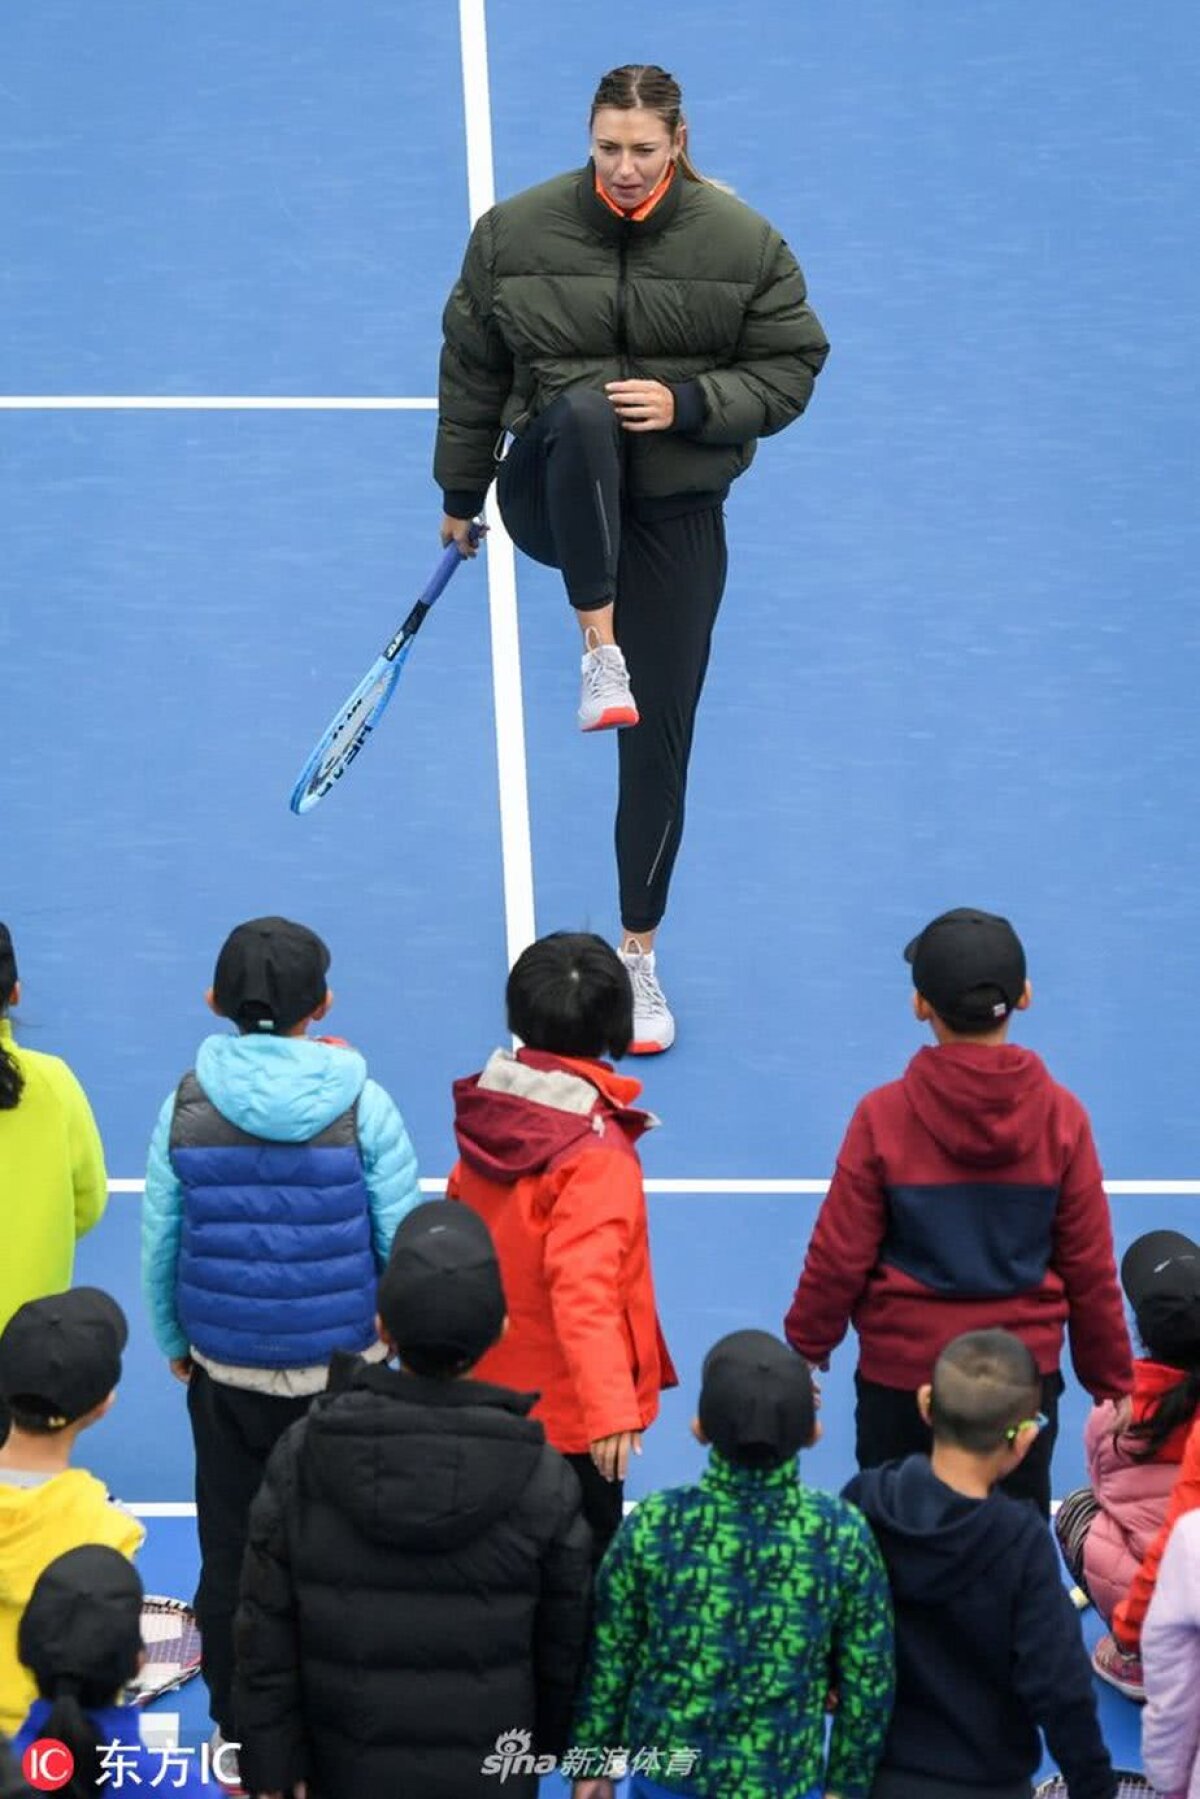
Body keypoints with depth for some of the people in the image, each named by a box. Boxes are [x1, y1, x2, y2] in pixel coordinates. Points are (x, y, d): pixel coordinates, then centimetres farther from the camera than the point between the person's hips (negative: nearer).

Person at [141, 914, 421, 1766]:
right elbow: (403, 1242, -9)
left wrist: (173, 1340, 15)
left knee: (230, 1551, 14)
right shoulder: (361, 1105, -13)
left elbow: (159, 1240, -1)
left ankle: (240, 1736, 26)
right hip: (343, 1368, -2)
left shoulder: (188, 1104, -8)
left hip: (224, 1371, 2)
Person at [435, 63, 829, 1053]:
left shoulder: (742, 243, -7)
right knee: (581, 411, -38)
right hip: (557, 497, 0)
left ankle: (639, 955, 15)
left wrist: (688, 403, -19)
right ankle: (600, 654, -34)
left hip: (676, 515, 1)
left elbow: (790, 367, -2)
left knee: (660, 742, -1)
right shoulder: (516, 231, -5)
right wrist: (461, 495, 13)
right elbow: (471, 370, 6)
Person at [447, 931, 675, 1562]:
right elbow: (584, 1291, -31)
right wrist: (610, 1408, -34)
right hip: (564, 1411, -7)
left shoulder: (486, 1111, -3)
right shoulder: (597, 1155, -25)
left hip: (488, 1385, 7)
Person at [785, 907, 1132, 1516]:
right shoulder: (1061, 1117, -11)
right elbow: (1090, 1269, -4)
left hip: (899, 1370, -1)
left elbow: (838, 1257, -9)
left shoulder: (882, 1117, -16)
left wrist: (806, 1346, 8)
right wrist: (1111, 1380, 9)